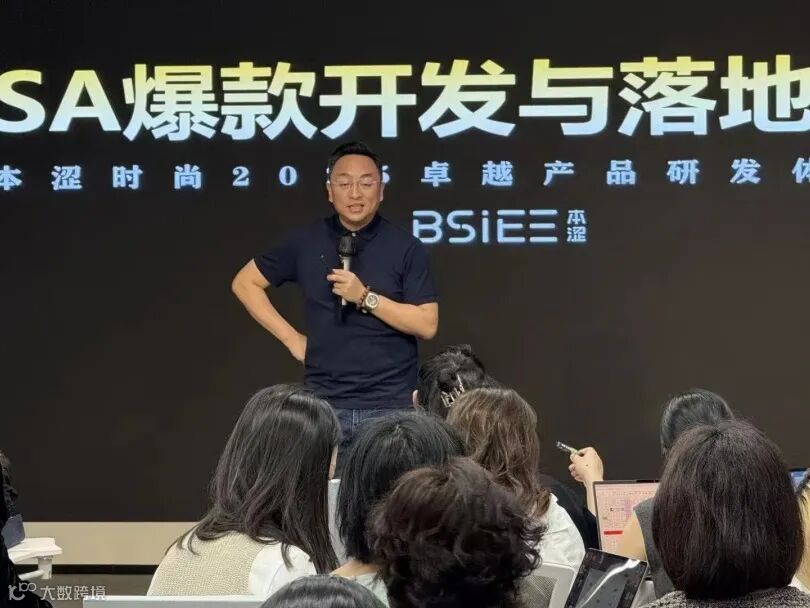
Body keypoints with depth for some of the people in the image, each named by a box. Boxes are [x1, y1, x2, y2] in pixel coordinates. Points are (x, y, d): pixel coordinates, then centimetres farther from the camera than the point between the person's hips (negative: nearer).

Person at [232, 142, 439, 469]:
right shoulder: (305, 242, 4)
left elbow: (427, 324, -7)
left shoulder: (406, 248, -2)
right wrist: (292, 339, 5)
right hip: (324, 403, 2)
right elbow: (245, 283, 13)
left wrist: (365, 297, -17)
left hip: (391, 405, -2)